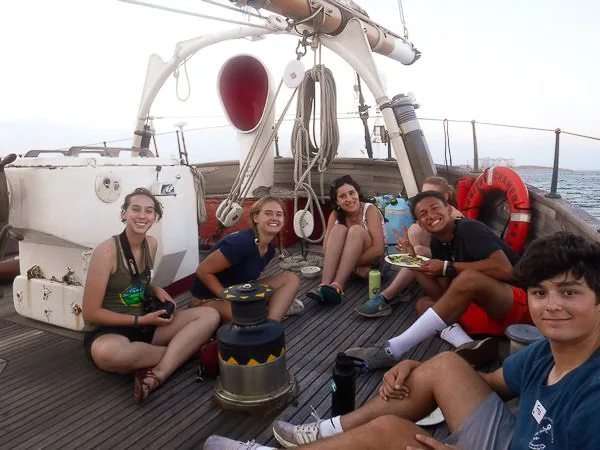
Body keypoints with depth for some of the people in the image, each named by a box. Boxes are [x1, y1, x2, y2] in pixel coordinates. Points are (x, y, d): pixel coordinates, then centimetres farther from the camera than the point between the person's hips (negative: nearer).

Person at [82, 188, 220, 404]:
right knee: (106, 352, -43)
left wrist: (156, 290, 0)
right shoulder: (107, 250, -16)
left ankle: (156, 375, -29)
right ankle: (182, 349, -15)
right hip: (107, 332, -6)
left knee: (210, 316, -11)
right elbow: (91, 313, -16)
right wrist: (140, 320, -17)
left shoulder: (151, 244, 4)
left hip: (143, 325, 6)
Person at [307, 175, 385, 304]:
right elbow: (327, 249, -12)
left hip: (374, 262, -3)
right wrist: (354, 267, -25)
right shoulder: (336, 215, -3)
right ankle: (325, 285, -39)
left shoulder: (370, 210, -15)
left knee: (356, 230, -30)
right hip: (348, 264, 3)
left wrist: (352, 264, -24)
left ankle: (337, 287, -44)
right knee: (339, 229, -25)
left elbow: (379, 249, -23)